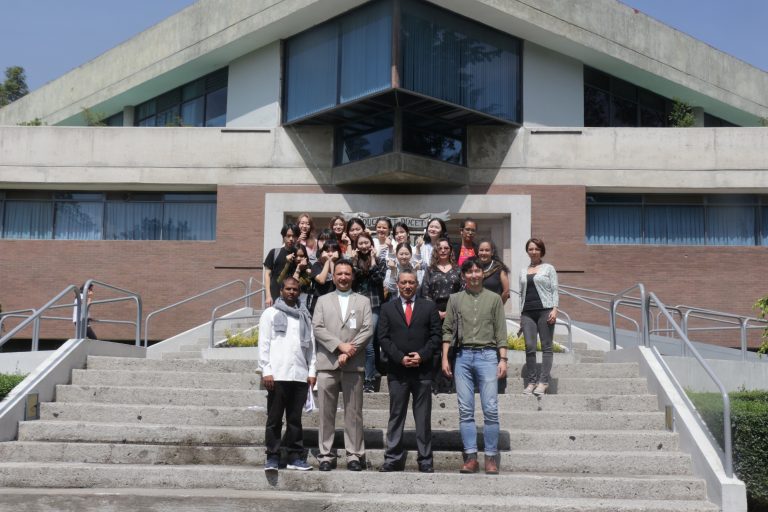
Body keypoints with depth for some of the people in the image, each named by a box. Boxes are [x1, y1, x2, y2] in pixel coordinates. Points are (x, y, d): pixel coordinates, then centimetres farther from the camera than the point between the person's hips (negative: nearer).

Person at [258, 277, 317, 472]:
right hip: (277, 375, -3)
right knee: (274, 419, 1)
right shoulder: (271, 314, 6)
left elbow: (310, 345, 14)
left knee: (295, 418, 7)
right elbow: (264, 344, 0)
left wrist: (312, 371, 6)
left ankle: (295, 456, 10)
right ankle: (272, 457, 5)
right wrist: (266, 371, -8)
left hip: (300, 375, 3)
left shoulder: (304, 316, 16)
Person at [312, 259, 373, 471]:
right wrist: (340, 346, -11)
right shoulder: (323, 301, 14)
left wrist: (349, 352, -10)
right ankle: (326, 455, 5)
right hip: (327, 364, 0)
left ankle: (354, 455, 5)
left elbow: (368, 331, 2)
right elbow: (317, 328, 2)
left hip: (353, 364, 0)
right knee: (326, 412, 1)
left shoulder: (363, 301, 13)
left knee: (354, 412, 1)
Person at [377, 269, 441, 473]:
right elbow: (383, 338, 2)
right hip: (397, 371, 0)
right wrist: (400, 357, -10)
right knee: (396, 416, 3)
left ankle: (425, 460, 7)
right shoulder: (388, 308, 9)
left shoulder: (429, 307, 9)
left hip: (422, 370, 0)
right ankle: (393, 459, 7)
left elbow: (436, 335, 4)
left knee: (423, 418, 3)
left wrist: (422, 355, -10)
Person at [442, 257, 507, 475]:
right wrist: (445, 358, 2)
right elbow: (447, 330, 10)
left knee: (490, 409, -6)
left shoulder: (494, 299, 9)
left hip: (487, 355, -1)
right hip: (463, 355, 2)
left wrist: (503, 359, -2)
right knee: (465, 410, 1)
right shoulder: (455, 299, 12)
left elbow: (501, 332, 6)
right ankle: (470, 457, 5)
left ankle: (491, 457, 0)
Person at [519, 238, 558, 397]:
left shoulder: (548, 268, 8)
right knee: (529, 347, -3)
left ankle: (543, 381, -4)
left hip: (545, 310, -3)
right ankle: (531, 381, 1)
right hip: (528, 312, 4)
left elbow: (554, 290, 3)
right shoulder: (523, 271, 19)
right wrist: (521, 314, 13)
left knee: (546, 346, -3)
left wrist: (554, 309, -9)